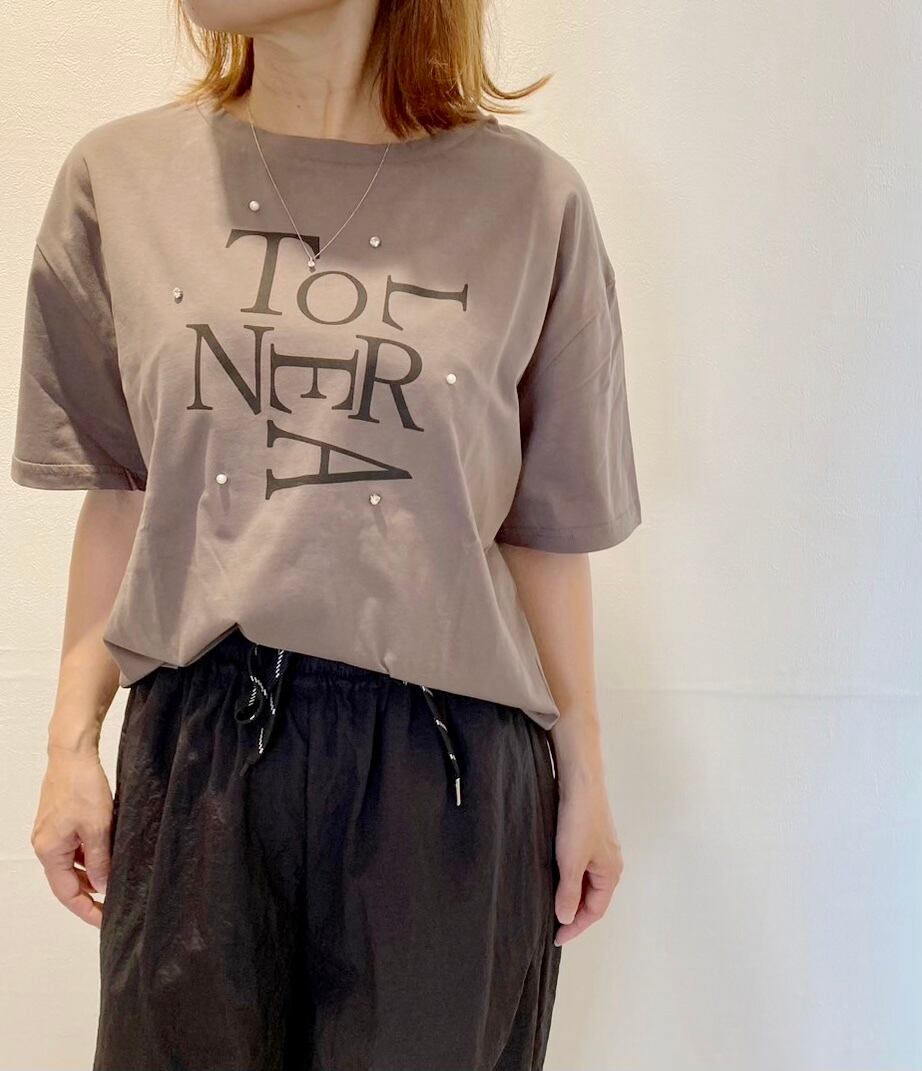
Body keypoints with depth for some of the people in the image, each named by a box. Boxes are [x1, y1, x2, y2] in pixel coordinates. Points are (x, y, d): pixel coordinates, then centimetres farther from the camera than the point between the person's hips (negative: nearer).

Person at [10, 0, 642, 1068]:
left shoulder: (528, 199, -2)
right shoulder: (121, 176, 4)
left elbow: (544, 527, 2)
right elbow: (121, 491, 8)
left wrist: (582, 773, 5)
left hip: (450, 754, -1)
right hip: (196, 745, 2)